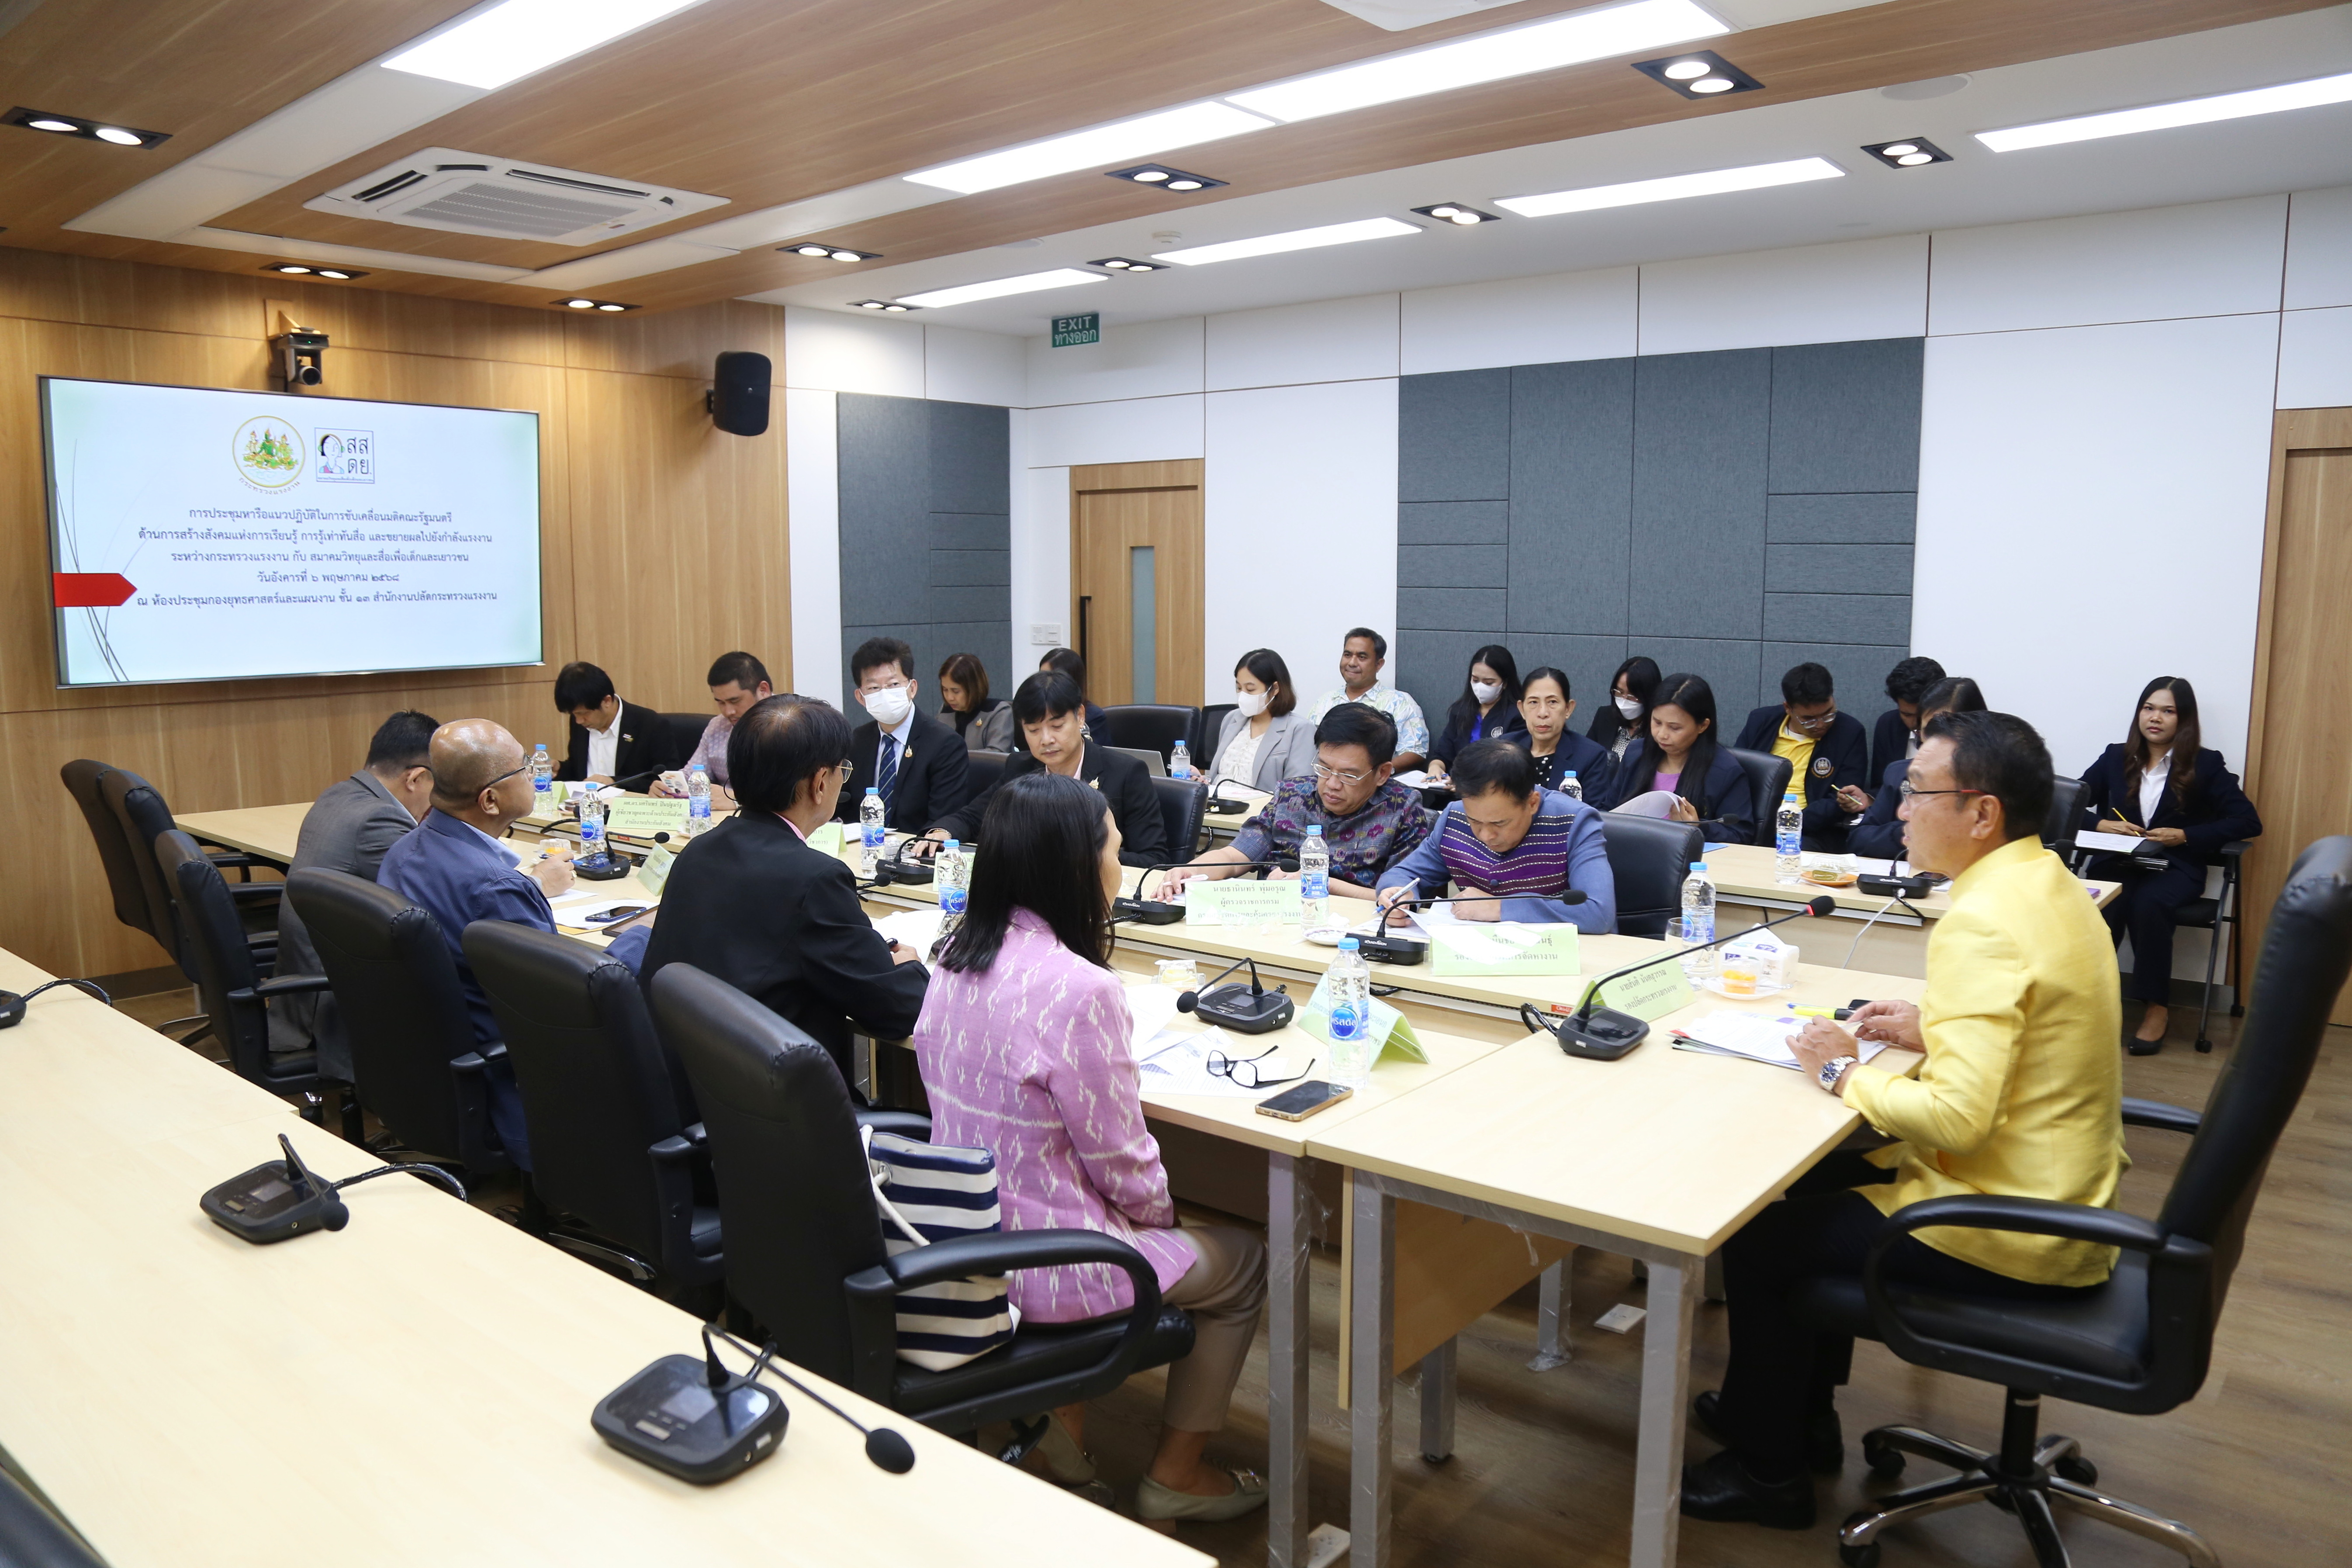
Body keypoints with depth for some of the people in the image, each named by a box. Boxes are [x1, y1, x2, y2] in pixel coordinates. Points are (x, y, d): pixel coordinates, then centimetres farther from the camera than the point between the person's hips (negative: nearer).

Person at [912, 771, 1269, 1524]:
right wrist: (1162, 1216, 1)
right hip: (1042, 1263, -8)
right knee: (1241, 1261, 17)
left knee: (1162, 1230, 33)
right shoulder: (1079, 990, -29)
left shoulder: (956, 958, -4)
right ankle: (1176, 1476, 30)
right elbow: (1121, 1158, -19)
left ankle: (1067, 1431, 37)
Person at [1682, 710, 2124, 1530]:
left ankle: (1769, 1470, 20)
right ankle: (1800, 1414, 36)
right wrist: (1935, 1025, 8)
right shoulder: (2050, 882, 5)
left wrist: (1845, 1074, -17)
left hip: (2005, 1234, -10)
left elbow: (1958, 1117, -33)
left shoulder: (1982, 924, -26)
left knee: (1755, 1236, 1)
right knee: (1821, 1179, 23)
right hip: (2065, 1198, 10)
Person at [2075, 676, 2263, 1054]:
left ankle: (2156, 1007, -22)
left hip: (2176, 868, -2)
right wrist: (2100, 824, -12)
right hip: (2118, 862, 2)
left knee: (2148, 903, -35)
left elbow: (2248, 822, -1)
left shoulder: (2205, 765, 5)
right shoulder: (2116, 758, 12)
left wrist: (2185, 835, -11)